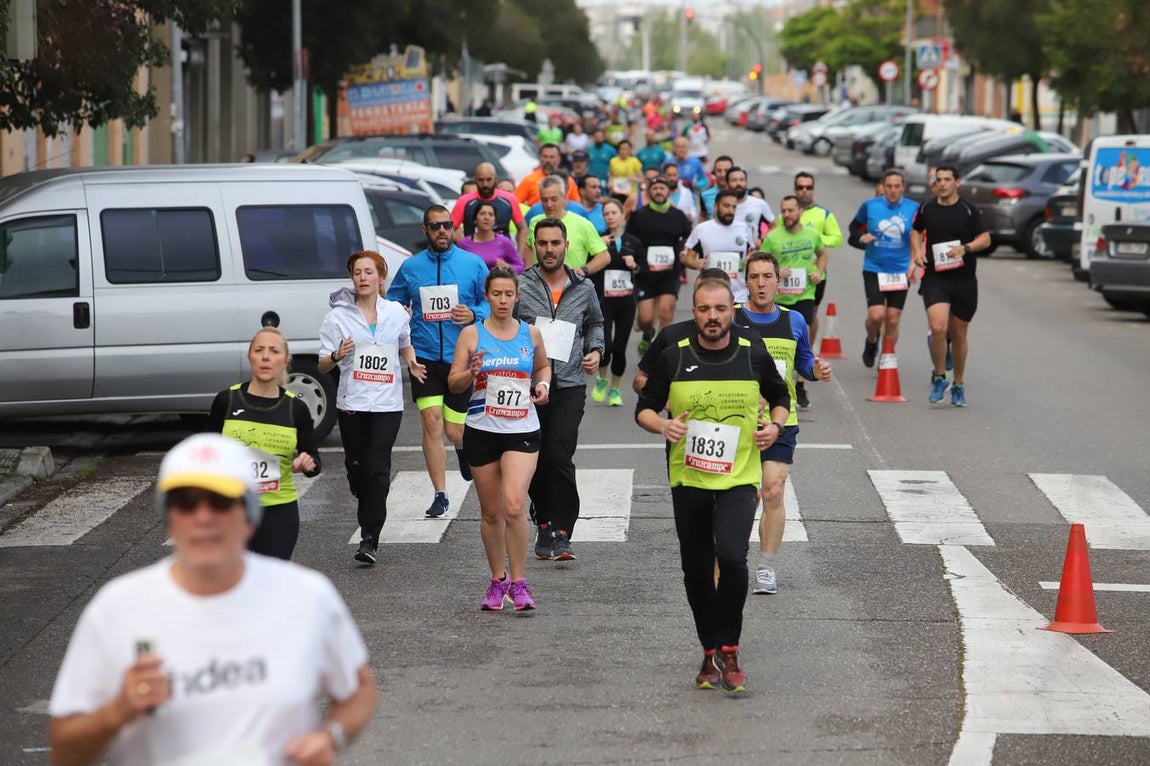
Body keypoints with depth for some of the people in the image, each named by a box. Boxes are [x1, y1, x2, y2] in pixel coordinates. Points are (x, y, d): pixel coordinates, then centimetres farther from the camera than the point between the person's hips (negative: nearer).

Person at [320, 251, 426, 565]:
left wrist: (412, 363, 5)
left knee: (377, 469, -12)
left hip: (387, 404, 0)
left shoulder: (397, 312, 7)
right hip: (352, 403, 1)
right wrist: (337, 356, -21)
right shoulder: (338, 316, 1)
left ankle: (370, 540, -13)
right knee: (357, 469, 7)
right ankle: (369, 524, 32)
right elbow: (322, 365, 0)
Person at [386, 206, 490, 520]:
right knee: (432, 422, -10)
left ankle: (463, 446, 43)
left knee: (454, 431, 3)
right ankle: (440, 495, -2)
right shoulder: (410, 267, 6)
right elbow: (393, 305, 16)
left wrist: (474, 315, -14)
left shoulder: (473, 264, 2)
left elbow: (492, 303, 6)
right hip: (425, 356, 1)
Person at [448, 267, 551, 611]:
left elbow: (543, 366, 24)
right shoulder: (472, 334, 1)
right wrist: (471, 373, -18)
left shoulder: (531, 333, 5)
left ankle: (518, 582, -7)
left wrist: (543, 384, 3)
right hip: (482, 431, 1)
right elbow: (454, 384, 2)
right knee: (491, 511, 8)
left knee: (514, 505, -17)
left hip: (522, 431, -1)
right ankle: (498, 579, 24)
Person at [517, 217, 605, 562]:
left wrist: (595, 350, 10)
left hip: (569, 386, 0)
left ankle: (559, 533, -10)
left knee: (560, 457, -13)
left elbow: (595, 323, 27)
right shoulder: (520, 286, 2)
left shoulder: (584, 288, 9)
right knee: (534, 461, 5)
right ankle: (545, 523, 21)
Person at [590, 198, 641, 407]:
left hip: (626, 301, 2)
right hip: (603, 300, -2)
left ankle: (614, 390, 20)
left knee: (620, 347, 2)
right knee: (605, 344, -15)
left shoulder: (634, 242, 7)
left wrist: (634, 266, -7)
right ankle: (601, 379, 15)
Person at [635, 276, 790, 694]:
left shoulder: (754, 355, 0)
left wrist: (775, 425, -2)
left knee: (731, 555, -22)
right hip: (687, 478, 2)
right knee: (696, 569, 7)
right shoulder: (673, 358, -1)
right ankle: (710, 653, 24)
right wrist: (663, 425, -13)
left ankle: (729, 649, -6)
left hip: (739, 477, -2)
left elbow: (781, 396, 18)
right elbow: (644, 408, 7)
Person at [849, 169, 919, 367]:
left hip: (900, 272, 1)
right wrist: (861, 237, -8)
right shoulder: (870, 206, -2)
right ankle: (872, 342, 19)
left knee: (893, 319, 4)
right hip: (874, 269, -1)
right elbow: (854, 226, 13)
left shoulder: (914, 209, -3)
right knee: (876, 314, -14)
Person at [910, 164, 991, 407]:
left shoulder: (968, 210, -2)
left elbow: (985, 239, -2)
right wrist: (916, 252, 5)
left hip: (964, 280, 0)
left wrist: (965, 248, -19)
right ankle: (939, 377, -1)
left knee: (959, 334, 9)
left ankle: (958, 385, 26)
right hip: (935, 279, 0)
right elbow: (915, 231, 23)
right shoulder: (926, 209, 5)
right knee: (938, 327, -20)